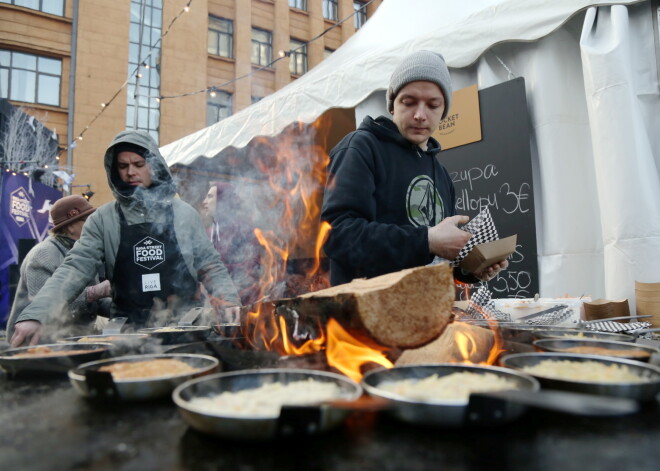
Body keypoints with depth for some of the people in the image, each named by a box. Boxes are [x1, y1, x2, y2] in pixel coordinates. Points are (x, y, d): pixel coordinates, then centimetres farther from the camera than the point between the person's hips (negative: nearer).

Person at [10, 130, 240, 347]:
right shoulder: (103, 219, 3)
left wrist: (228, 302, -9)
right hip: (128, 332, 0)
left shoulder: (184, 213, 4)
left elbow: (210, 266, 6)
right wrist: (35, 315, -18)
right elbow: (76, 268, -5)